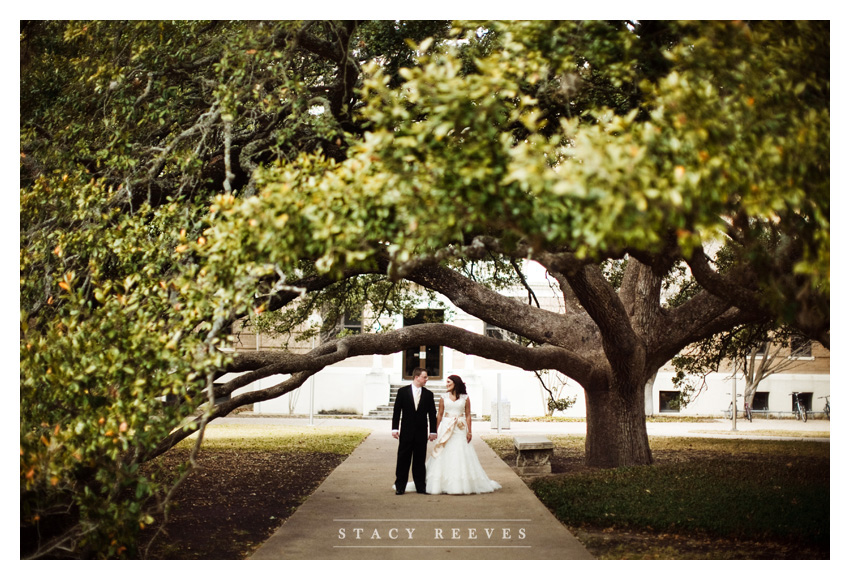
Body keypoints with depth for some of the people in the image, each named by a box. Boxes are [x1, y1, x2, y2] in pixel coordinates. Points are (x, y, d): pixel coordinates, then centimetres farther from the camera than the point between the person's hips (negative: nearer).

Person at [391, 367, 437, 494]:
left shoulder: (428, 394, 6)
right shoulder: (403, 391, 1)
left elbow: (432, 414, 7)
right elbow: (396, 411, 1)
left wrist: (433, 431, 2)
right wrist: (395, 428, -5)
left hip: (421, 432, 2)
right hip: (406, 432, -1)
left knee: (420, 460, 6)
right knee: (403, 460, 1)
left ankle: (420, 486, 12)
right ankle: (400, 487, 7)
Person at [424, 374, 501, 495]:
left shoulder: (465, 398, 2)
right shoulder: (444, 397, 6)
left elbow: (468, 415, 2)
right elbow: (439, 414, 7)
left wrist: (469, 432, -4)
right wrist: (437, 431, 3)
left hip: (460, 430, -1)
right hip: (445, 428, 1)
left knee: (461, 456, -2)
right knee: (444, 456, 0)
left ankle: (463, 484, 5)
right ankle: (442, 484, 5)